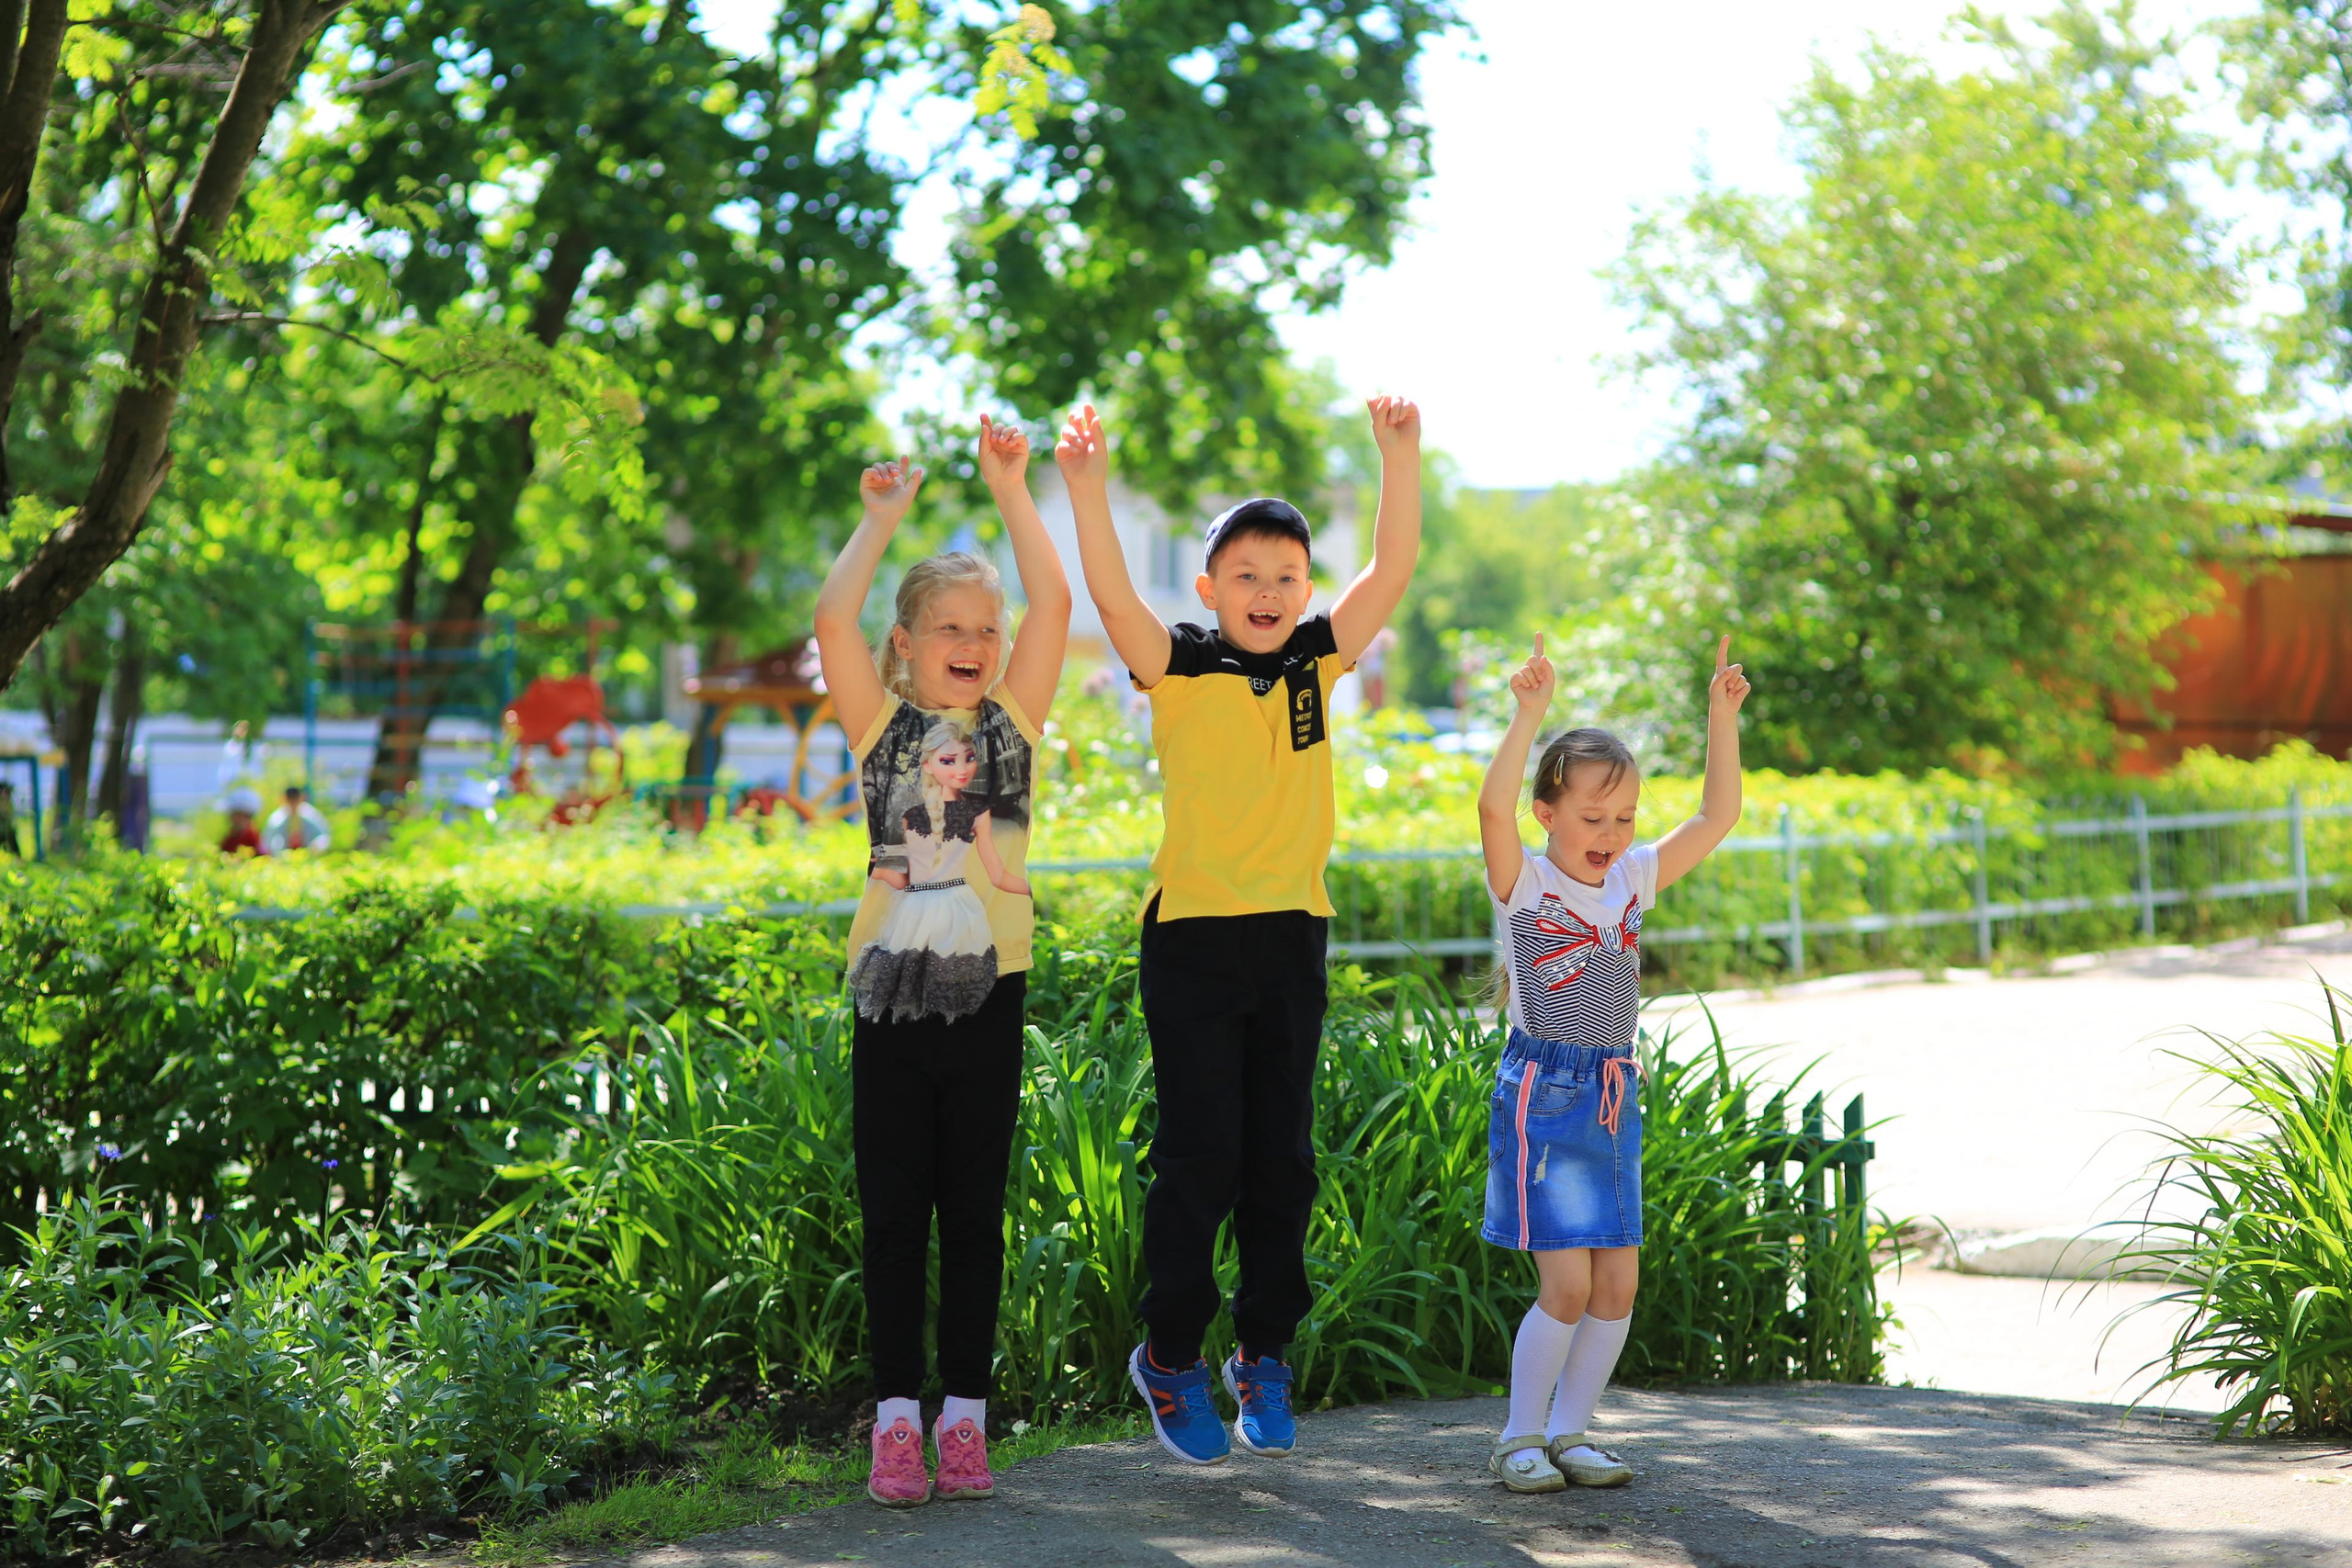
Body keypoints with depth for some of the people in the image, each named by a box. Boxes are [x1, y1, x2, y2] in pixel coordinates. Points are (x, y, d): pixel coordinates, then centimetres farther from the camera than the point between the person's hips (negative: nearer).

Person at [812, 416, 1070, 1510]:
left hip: (986, 996, 1)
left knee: (974, 1214, 6)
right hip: (892, 992, 0)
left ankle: (964, 1417, 11)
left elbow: (1054, 604, -2)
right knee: (893, 1214, 3)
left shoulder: (1012, 721, 8)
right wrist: (884, 515, -2)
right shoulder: (882, 724, 5)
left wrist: (1011, 489, -2)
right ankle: (897, 1419, 8)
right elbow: (834, 618, -8)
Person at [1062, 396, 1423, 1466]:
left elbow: (1393, 567, -2)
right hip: (1195, 935, -4)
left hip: (1291, 936, 4)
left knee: (1282, 1158, 8)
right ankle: (1170, 1354, 13)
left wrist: (1399, 456, -12)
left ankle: (1263, 1353, 19)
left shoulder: (1316, 662, 6)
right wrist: (1087, 489, -34)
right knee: (1200, 1158, -2)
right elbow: (1110, 594, -20)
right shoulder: (1178, 669, -4)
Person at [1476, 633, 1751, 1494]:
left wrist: (1722, 718, 0)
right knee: (1566, 1284, -9)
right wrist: (1529, 717, -33)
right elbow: (1493, 808, -26)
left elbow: (1717, 817, 7)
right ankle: (1521, 1437, 6)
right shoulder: (1523, 881, -7)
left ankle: (1569, 1429, 19)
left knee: (1617, 1284, 5)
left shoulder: (1632, 880, 9)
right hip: (1541, 1097, -6)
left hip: (1614, 1099, 6)